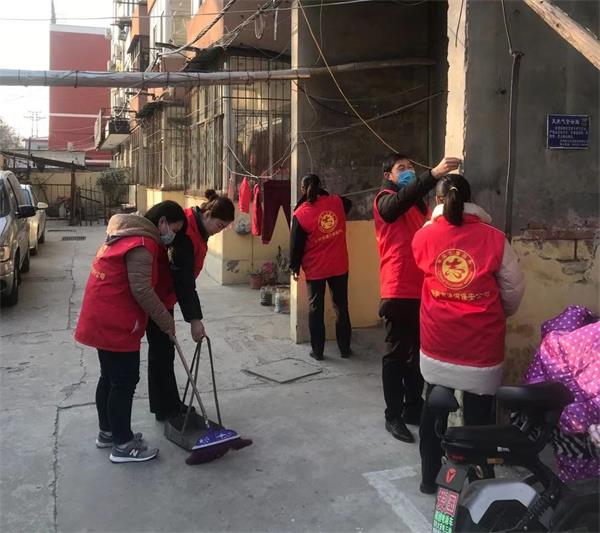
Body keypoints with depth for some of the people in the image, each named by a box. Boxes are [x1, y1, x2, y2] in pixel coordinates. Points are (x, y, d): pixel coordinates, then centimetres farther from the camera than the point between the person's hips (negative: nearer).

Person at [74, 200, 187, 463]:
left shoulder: (128, 233, 14)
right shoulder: (142, 244, -19)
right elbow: (141, 290, -22)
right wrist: (166, 321, -11)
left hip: (103, 319, 10)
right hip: (115, 323, -10)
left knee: (110, 378, 19)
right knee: (125, 382, -1)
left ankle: (108, 432, 32)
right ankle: (123, 445, 9)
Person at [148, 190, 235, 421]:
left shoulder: (196, 226, 3)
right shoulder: (185, 232, -27)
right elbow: (183, 279, -29)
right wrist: (194, 319, -28)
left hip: (164, 294, 10)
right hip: (156, 296, -10)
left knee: (163, 349, 14)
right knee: (162, 351, -3)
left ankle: (168, 406, 24)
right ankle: (167, 410, 7)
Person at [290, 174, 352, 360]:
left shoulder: (300, 214, -12)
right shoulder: (336, 202, -4)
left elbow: (296, 244, -6)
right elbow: (348, 203, 22)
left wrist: (294, 266, 7)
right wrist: (325, 195, 29)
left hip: (315, 269, -2)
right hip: (339, 266, 3)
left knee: (316, 309, 10)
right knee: (341, 307, 12)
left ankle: (317, 351, 15)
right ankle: (344, 348, 20)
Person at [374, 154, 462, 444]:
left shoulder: (420, 203, 19)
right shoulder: (385, 200, -4)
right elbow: (401, 201, -28)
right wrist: (433, 174, -38)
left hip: (422, 289, 7)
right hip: (399, 291, -7)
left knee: (419, 353, 13)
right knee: (396, 354, 1)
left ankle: (413, 408, 26)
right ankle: (393, 416, 10)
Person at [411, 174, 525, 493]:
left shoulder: (424, 237, -4)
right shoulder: (493, 238, -8)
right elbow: (514, 289, 0)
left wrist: (436, 218, 25)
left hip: (438, 344, 2)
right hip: (482, 346, -2)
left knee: (434, 412, 19)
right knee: (478, 417, 12)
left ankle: (430, 477, 32)